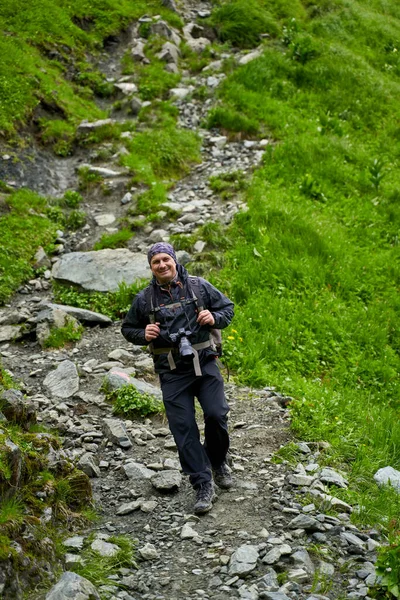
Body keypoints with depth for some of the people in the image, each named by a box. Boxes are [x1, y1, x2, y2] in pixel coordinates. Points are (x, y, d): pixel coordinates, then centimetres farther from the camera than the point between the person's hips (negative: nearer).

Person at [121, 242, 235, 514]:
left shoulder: (199, 286, 1)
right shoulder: (144, 299, 3)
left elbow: (227, 307, 11)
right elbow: (128, 328, 16)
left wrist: (215, 318, -10)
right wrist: (143, 335, -6)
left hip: (205, 364, 0)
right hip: (172, 372, 1)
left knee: (217, 414, -8)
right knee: (184, 428, -3)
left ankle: (218, 461, 23)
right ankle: (203, 486, 4)